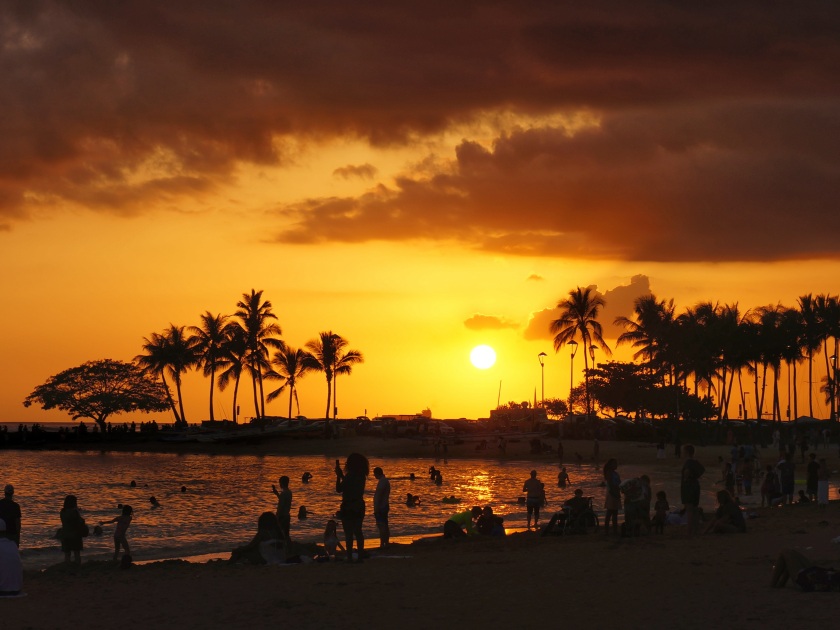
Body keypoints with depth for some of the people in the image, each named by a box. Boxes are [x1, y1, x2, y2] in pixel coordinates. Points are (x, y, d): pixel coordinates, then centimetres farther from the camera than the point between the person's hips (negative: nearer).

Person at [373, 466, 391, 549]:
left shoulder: (381, 482, -17)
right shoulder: (386, 481, 16)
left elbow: (378, 496, -21)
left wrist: (376, 509, -22)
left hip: (380, 507, -11)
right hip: (385, 506, 11)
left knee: (381, 526, -11)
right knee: (385, 526, 14)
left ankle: (382, 544, -14)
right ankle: (386, 544, 19)